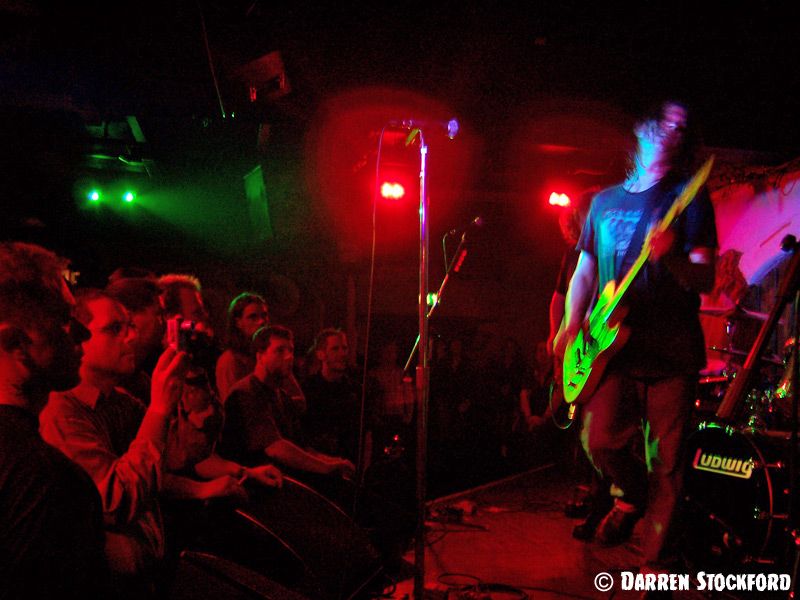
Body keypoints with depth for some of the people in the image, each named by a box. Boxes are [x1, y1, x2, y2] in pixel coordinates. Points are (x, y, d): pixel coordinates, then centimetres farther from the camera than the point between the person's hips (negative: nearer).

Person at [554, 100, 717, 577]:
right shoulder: (605, 201, 15)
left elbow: (705, 281, -5)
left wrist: (670, 256, -26)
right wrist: (572, 325, 4)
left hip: (672, 350, -3)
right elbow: (585, 271, 19)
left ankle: (656, 563, 15)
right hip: (613, 347, 3)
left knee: (666, 464, 0)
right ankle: (633, 496, 27)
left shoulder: (689, 199, 3)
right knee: (601, 441, -7)